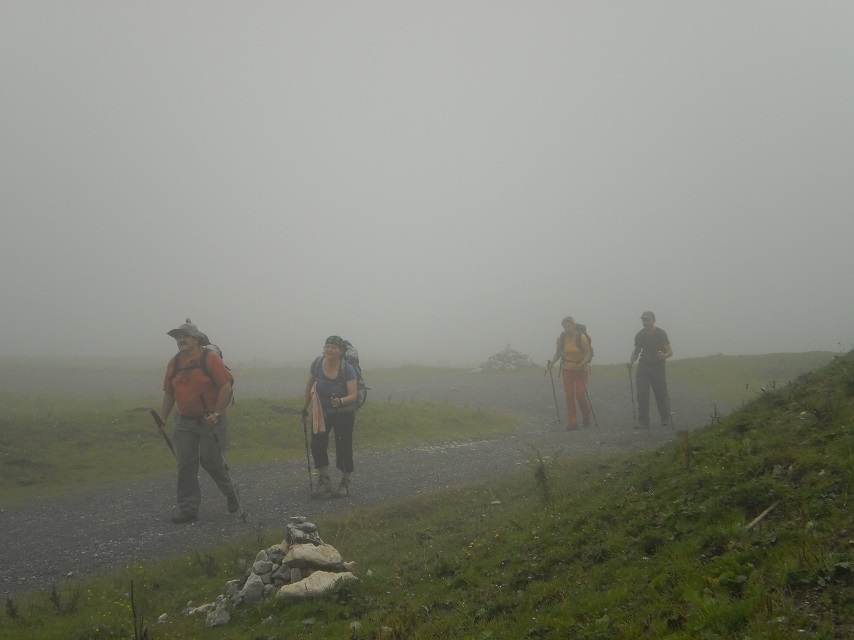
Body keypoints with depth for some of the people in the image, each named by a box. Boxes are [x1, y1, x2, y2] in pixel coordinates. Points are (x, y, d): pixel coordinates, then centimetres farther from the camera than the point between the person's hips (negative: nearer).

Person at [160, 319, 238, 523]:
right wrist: (162, 419, 10)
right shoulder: (174, 363, 7)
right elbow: (169, 393, 13)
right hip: (184, 422, 5)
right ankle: (188, 509, 8)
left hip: (210, 421, -5)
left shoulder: (210, 358, -12)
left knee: (211, 461, 0)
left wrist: (216, 413, -17)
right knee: (185, 465, 2)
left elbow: (226, 386, -14)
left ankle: (230, 493, 27)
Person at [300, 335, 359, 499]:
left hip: (343, 413, -3)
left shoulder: (347, 369, -22)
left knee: (343, 447, 1)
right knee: (317, 444, -2)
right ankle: (324, 482, 12)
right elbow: (310, 384, 5)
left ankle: (345, 483, 16)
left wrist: (341, 401, -44)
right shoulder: (318, 363, -11)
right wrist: (305, 406, 13)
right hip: (321, 412, 4)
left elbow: (353, 395, -25)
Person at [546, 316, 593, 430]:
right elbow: (557, 354, 6)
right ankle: (572, 422, 3)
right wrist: (551, 363, -10)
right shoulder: (561, 338, -4)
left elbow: (588, 353, -11)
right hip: (567, 369, 3)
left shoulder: (581, 337, -14)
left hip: (581, 369, -3)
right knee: (569, 395, -2)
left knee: (580, 394, -9)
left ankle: (586, 415, 20)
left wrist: (582, 364, -28)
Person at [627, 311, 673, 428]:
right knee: (642, 395, -3)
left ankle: (665, 419, 15)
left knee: (661, 394, -2)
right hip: (643, 367, 3)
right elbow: (636, 351, 16)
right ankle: (643, 422, 2)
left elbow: (670, 351, -5)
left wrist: (664, 355, -28)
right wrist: (631, 361, -2)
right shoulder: (640, 335, 7)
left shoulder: (661, 333, -5)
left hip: (658, 367, -3)